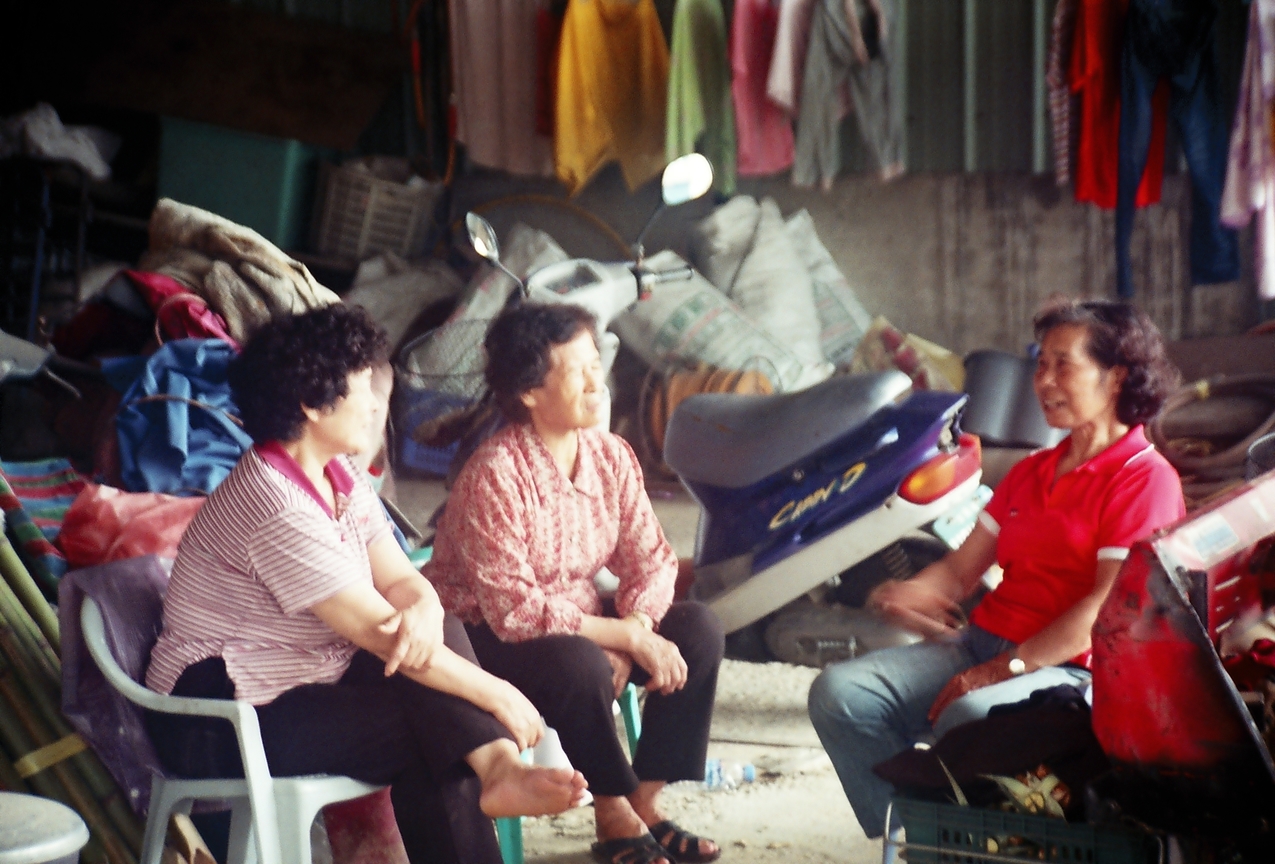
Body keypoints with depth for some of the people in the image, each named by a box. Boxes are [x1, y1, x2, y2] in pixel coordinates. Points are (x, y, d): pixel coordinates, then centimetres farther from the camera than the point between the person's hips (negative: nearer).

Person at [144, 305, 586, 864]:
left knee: (442, 635, -15)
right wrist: (497, 695, -22)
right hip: (219, 717, -8)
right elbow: (381, 633, -26)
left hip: (312, 679, 8)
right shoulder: (275, 507, -26)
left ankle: (494, 766, -26)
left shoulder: (340, 478, 4)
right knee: (426, 724, -23)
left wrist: (422, 609, -27)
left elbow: (401, 580, -2)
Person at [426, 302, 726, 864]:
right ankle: (614, 819, -10)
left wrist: (628, 635, -24)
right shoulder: (493, 476, -24)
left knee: (698, 631, -11)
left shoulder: (611, 456, -3)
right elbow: (514, 611, -28)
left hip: (579, 618, 7)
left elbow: (650, 560, -3)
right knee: (580, 665, -35)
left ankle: (646, 805, -2)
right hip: (485, 638, -7)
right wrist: (627, 638, -28)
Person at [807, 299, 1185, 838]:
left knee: (968, 720, -38)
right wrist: (905, 594, -6)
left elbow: (1110, 608, -14)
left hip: (1070, 668, -8)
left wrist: (1004, 669, -20)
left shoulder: (1145, 477, -3)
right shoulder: (1032, 472, 23)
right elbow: (962, 567, 18)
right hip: (980, 641, 8)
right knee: (839, 694, -13)